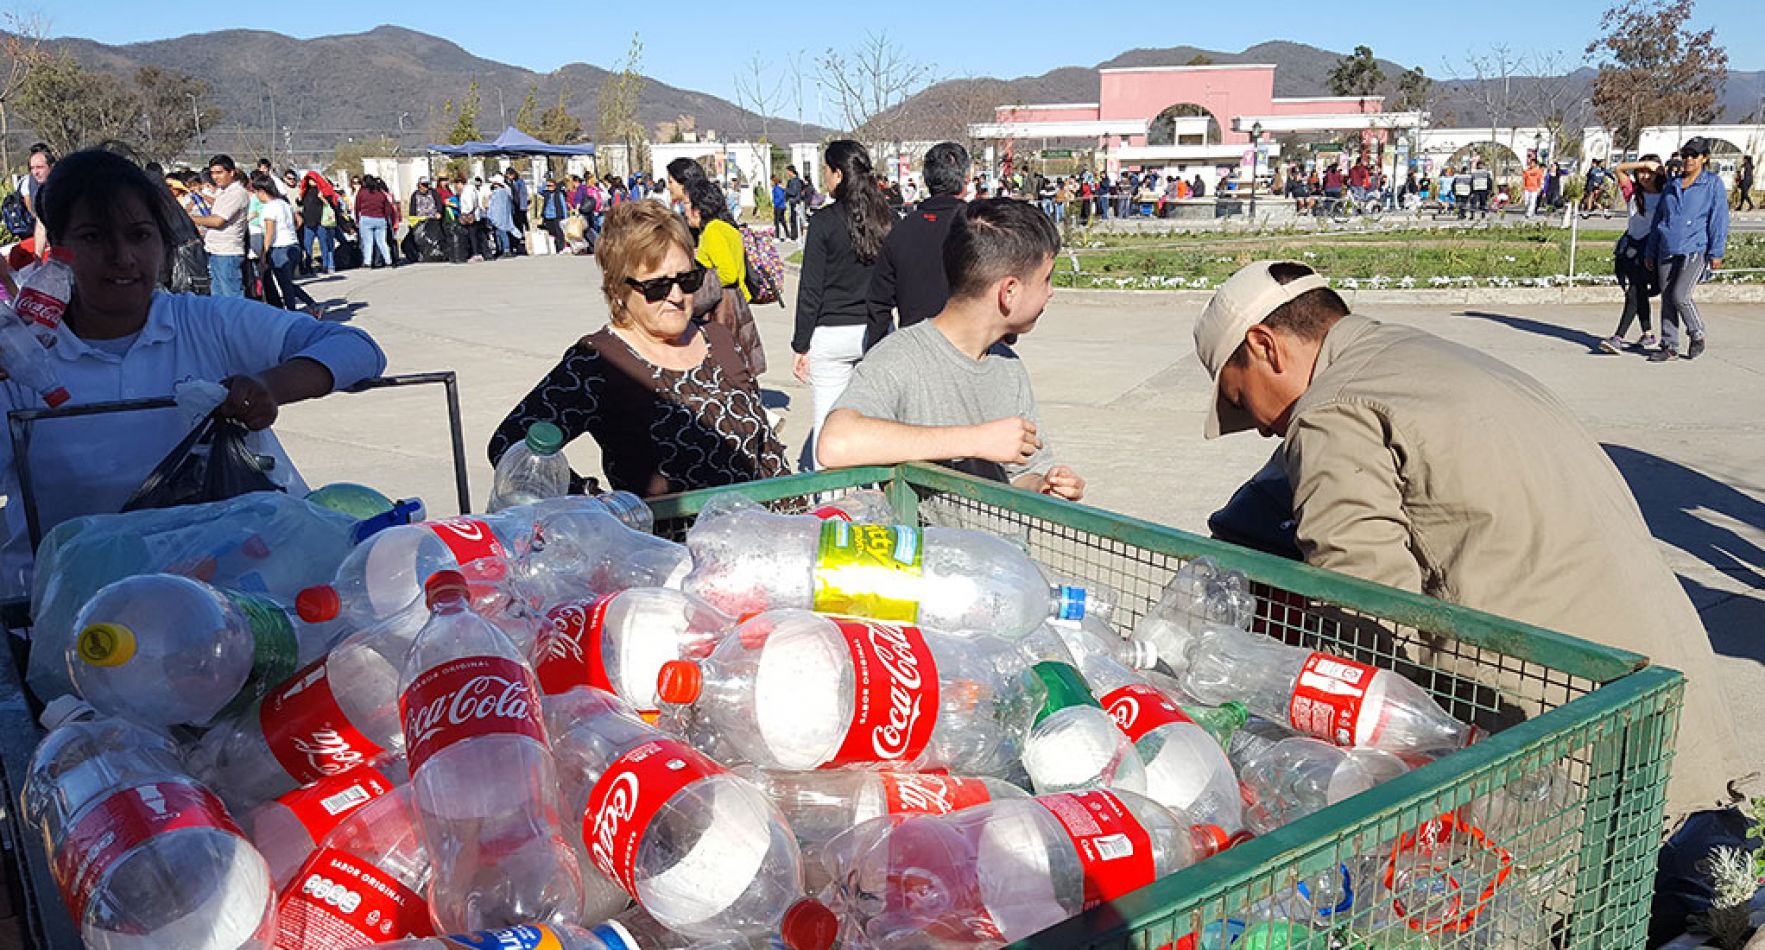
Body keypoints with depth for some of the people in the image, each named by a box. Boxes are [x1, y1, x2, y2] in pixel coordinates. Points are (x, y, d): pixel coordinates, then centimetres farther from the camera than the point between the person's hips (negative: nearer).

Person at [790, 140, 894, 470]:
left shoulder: (824, 222, -10)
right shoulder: (888, 219, 3)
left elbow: (810, 289, -8)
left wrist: (801, 346, -3)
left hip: (832, 334, -4)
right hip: (878, 332, 4)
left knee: (827, 419, 3)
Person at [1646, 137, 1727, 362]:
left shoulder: (1713, 183, 2)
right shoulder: (1671, 184, 14)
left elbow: (1719, 219, -2)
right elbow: (1659, 218, 19)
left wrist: (1716, 252, -8)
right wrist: (1651, 252, 17)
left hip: (1695, 250, -5)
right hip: (1667, 250, 5)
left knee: (1680, 296, -15)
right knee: (1667, 299, 4)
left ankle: (1697, 335, 10)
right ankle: (1669, 347, 12)